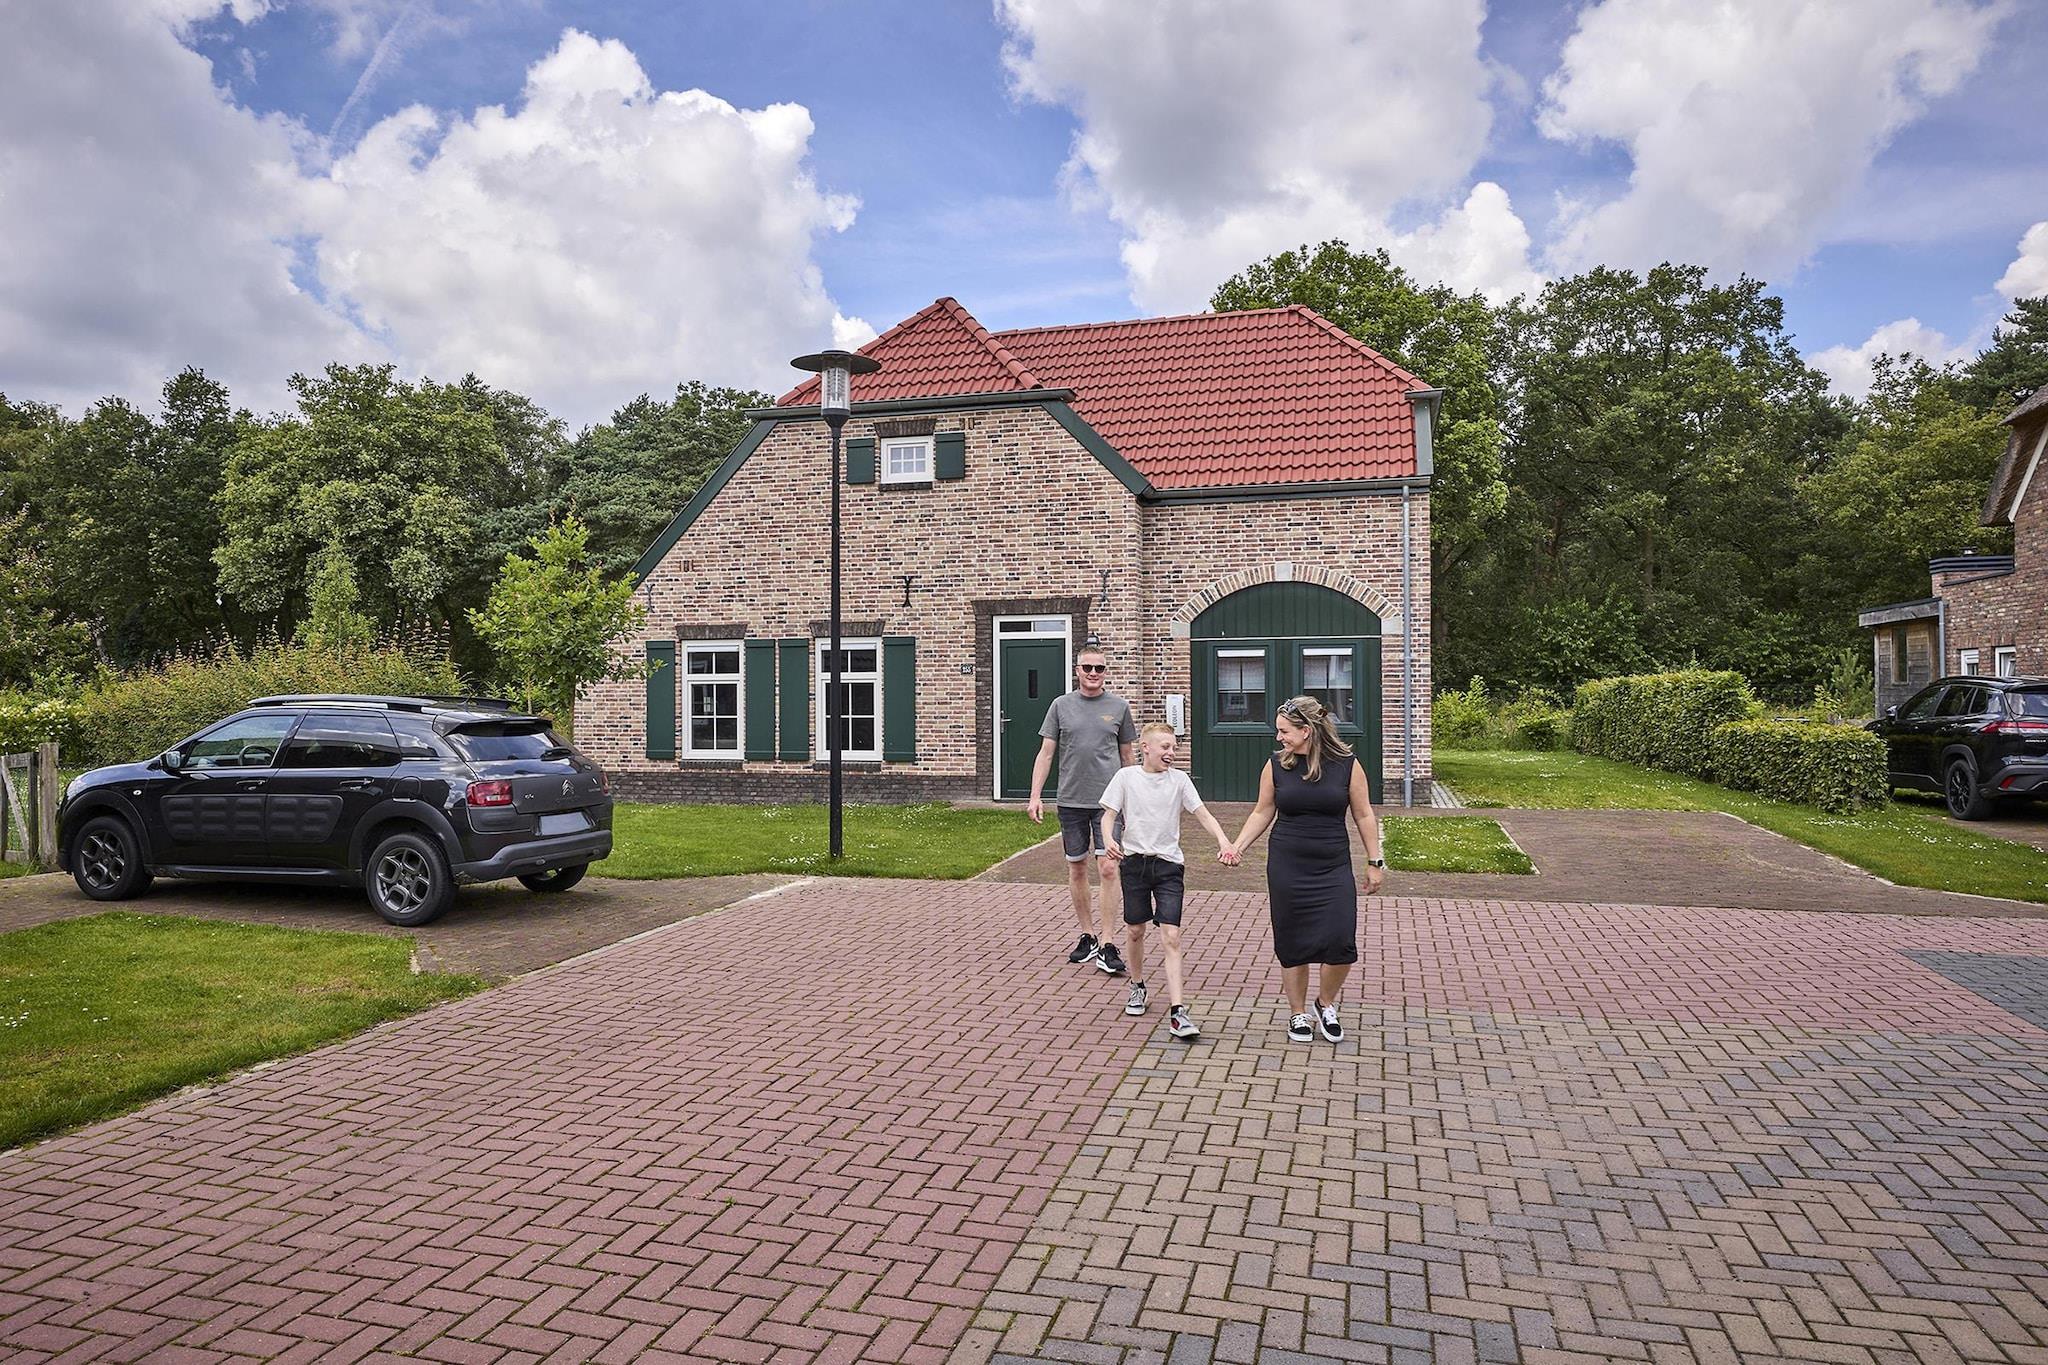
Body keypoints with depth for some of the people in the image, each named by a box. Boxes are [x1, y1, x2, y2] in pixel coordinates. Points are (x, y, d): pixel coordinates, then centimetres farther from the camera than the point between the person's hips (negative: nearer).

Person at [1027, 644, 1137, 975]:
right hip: (1070, 800, 2)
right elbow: (1046, 753, 4)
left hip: (1109, 800, -1)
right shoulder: (1061, 705, 5)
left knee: (1108, 867, -9)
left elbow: (1126, 756, 13)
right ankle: (1087, 936, 23)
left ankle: (1107, 944, -5)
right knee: (1076, 868, 9)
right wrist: (1035, 795, -4)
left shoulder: (1119, 707, 5)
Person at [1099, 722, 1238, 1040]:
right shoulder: (1126, 776, -1)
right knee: (1135, 931, 13)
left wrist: (1223, 841, -19)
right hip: (1134, 861, 0)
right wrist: (1109, 840, -22)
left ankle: (1177, 1012, -11)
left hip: (1168, 863, 0)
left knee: (1171, 936, -10)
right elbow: (1109, 814, -1)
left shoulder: (1179, 779, 1)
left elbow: (1203, 815, -3)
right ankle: (1138, 987, 39)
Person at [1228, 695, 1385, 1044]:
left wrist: (1374, 862, 5)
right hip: (1287, 868, 1)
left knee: (1341, 942, -8)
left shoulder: (1347, 765, -5)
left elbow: (1363, 815, 3)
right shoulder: (1276, 766, -1)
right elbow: (1262, 812, 7)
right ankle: (1298, 1014, 25)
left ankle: (1325, 1004, 20)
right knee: (1292, 944, 6)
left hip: (1334, 868, -1)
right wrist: (1236, 847, -3)